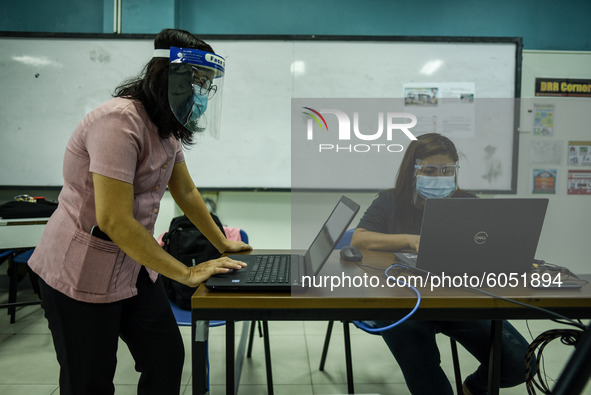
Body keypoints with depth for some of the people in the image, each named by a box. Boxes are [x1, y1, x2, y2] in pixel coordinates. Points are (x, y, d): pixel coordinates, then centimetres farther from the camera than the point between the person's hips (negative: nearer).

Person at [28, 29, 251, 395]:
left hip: (133, 265, 8)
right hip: (82, 274, -8)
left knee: (168, 358, 8)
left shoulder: (166, 126, 4)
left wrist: (224, 246, 13)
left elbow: (186, 191, 13)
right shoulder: (120, 122, -25)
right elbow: (114, 220, -30)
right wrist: (188, 274, -23)